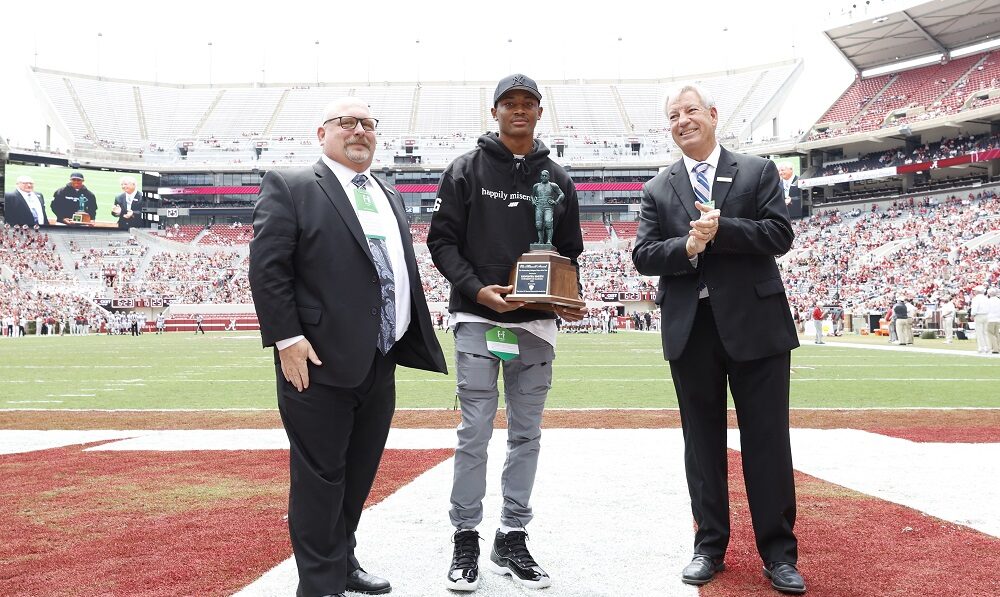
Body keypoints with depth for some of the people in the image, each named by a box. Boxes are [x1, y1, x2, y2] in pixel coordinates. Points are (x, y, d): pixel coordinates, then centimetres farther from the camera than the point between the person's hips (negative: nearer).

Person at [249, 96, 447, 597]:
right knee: (320, 477, 1)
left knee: (359, 475, 16)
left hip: (380, 364, 7)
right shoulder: (290, 187, -3)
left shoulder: (390, 197, 19)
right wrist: (287, 338, -17)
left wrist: (414, 341, 15)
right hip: (321, 363, -7)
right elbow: (267, 267, -10)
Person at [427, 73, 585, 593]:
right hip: (477, 319, -3)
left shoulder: (557, 179, 11)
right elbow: (442, 241, -1)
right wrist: (477, 289, -16)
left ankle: (512, 540, 18)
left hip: (537, 324, 3)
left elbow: (570, 251, 15)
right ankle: (465, 540, 10)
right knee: (475, 434, -3)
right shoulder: (467, 170, 2)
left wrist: (569, 300, -4)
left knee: (526, 435, 7)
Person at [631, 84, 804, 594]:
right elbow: (643, 255, 2)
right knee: (702, 440, 9)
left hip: (754, 322, -2)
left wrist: (720, 230, -15)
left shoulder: (757, 171, 6)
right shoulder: (657, 190, 11)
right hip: (690, 328, 2)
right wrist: (686, 246, -16)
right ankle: (710, 546, 20)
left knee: (767, 439, 1)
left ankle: (779, 553, 11)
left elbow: (780, 233, -5)